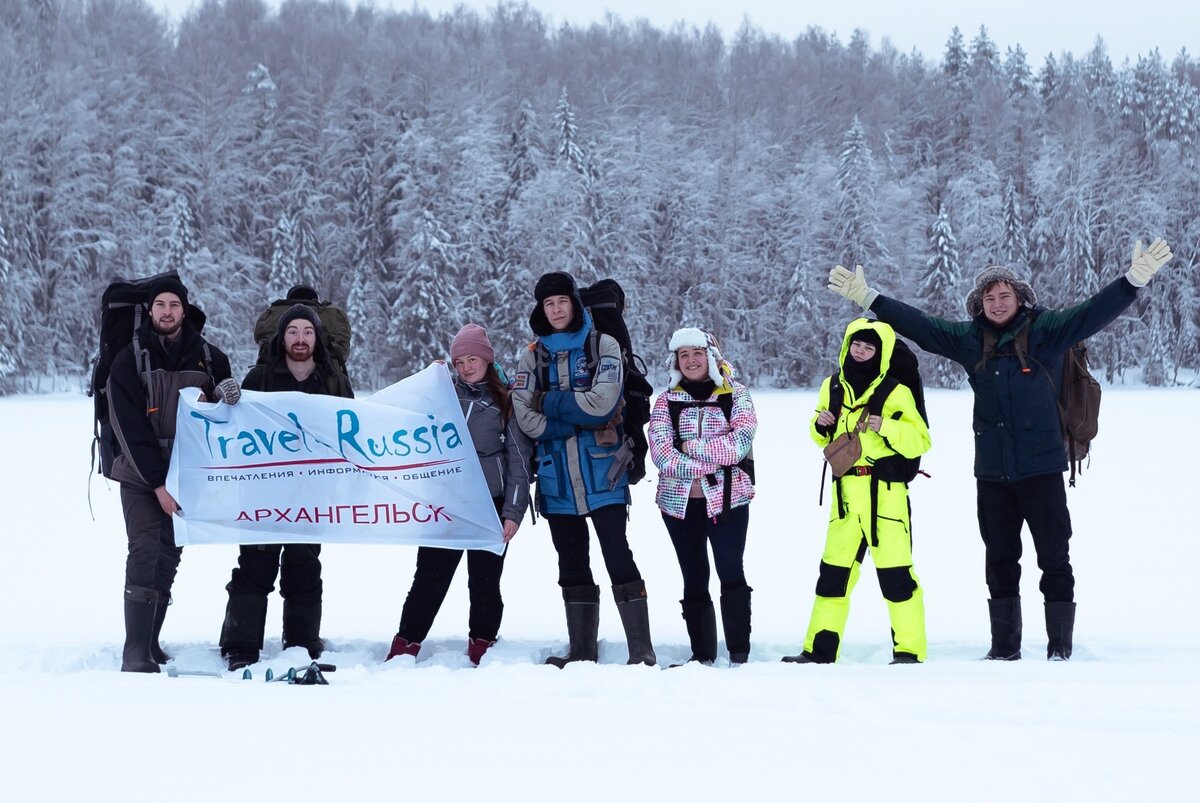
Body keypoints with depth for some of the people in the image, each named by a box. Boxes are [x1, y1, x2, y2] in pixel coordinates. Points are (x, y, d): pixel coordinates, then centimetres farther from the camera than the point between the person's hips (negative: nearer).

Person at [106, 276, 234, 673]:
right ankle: (135, 654, -18)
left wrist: (228, 395, -13)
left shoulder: (210, 358, 2)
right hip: (141, 475, -3)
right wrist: (158, 484, -17)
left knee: (169, 556, 7)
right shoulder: (130, 361, -7)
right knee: (145, 553, -15)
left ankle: (150, 643, 18)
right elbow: (130, 429, -11)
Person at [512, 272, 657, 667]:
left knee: (618, 557, -9)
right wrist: (578, 422, -12)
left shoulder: (604, 346, 1)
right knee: (571, 564, 10)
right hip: (556, 476, 4)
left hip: (601, 472, -4)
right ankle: (581, 651, 17)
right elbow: (525, 416, -3)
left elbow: (602, 403, -14)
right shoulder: (534, 356, 10)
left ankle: (642, 650, -9)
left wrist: (551, 402, -6)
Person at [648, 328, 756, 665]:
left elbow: (742, 440, -11)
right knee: (694, 580, 6)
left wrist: (694, 447, -12)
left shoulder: (735, 395, 4)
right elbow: (661, 452, -6)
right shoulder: (666, 401, 8)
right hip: (679, 501, 2)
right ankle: (702, 653, 12)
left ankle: (739, 652, -5)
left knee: (731, 574, -8)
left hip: (727, 499, -2)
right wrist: (709, 465, -15)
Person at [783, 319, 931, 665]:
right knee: (834, 570, 9)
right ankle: (820, 650, 14)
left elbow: (920, 441, -8)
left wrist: (887, 427, -23)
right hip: (846, 493, 6)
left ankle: (910, 650, 2)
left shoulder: (895, 393, -4)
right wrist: (819, 425, 3)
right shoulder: (832, 388, 12)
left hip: (885, 493, -5)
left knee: (895, 572, -5)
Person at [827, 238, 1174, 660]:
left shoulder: (1045, 329, -3)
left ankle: (1060, 648, 6)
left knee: (1054, 558, 0)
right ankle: (1004, 647, 19)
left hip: (1041, 467, -4)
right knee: (1000, 561, 11)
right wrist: (868, 298, 8)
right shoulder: (969, 338, 7)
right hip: (991, 470, 4)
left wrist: (1135, 279, -24)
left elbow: (1092, 313, -11)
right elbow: (918, 324, 10)